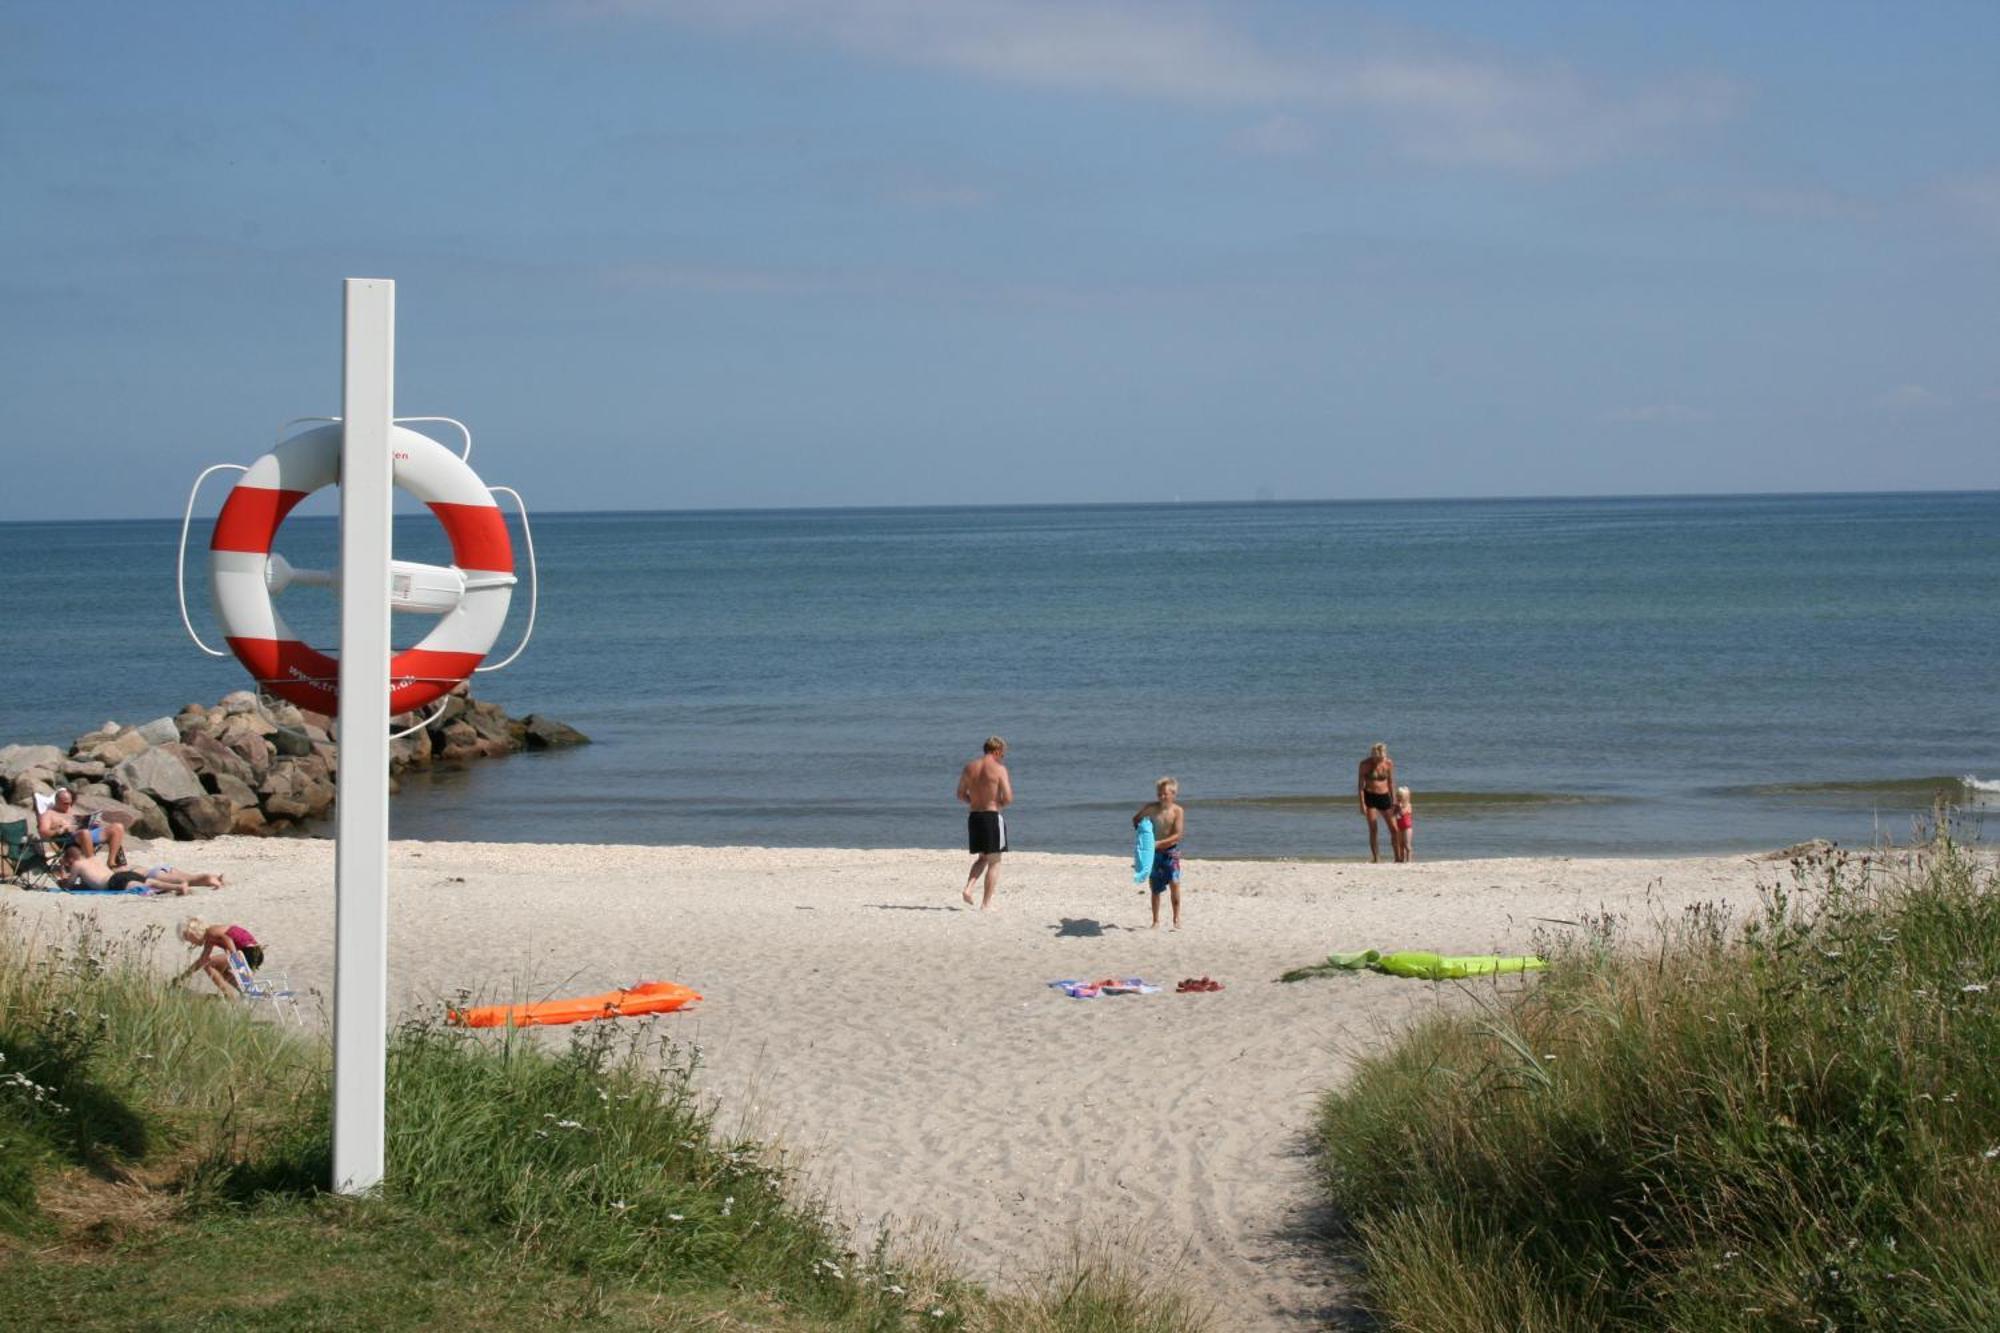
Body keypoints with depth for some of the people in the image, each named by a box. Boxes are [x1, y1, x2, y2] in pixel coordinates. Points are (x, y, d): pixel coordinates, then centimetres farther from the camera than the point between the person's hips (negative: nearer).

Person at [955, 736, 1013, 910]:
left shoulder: (969, 768, 7)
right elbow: (1008, 798, -13)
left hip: (974, 816, 5)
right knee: (994, 861, 5)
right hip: (993, 817, -5)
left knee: (982, 858, 22)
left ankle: (968, 888, 1)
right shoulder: (999, 769, -9)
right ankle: (986, 903, 3)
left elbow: (961, 795, 13)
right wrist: (998, 804, 8)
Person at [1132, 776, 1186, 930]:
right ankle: (1156, 921, 18)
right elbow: (1136, 819, 16)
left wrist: (1159, 843, -23)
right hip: (1154, 852, 3)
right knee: (1155, 888, 7)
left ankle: (1176, 919, -9)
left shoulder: (1178, 811, -9)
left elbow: (1178, 835, -15)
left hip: (1171, 850, -3)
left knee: (1174, 882, -19)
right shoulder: (1151, 808, -2)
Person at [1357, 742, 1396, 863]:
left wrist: (1394, 801, 5)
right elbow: (1361, 784, -6)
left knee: (1394, 829, -2)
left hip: (1384, 796, 3)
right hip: (1370, 797, -3)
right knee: (1373, 830, -4)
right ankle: (1376, 858, 2)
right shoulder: (1365, 764, -9)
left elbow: (1391, 783, 8)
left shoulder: (1389, 764, -1)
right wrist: (1362, 804, -12)